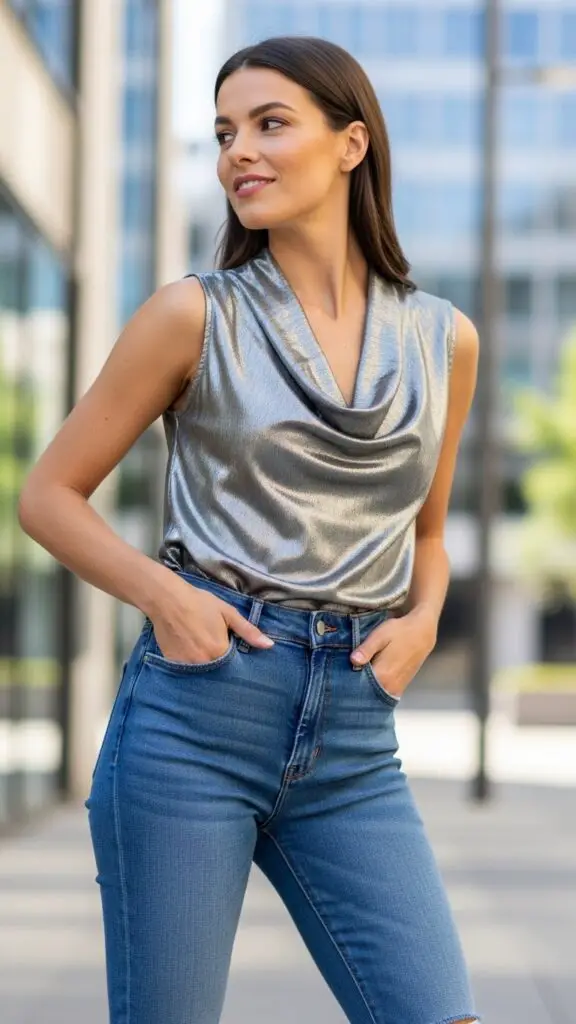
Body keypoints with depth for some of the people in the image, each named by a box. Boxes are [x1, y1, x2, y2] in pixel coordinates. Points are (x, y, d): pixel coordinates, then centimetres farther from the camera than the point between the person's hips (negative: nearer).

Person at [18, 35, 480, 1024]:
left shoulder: (443, 339, 9)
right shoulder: (197, 314, 1)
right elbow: (49, 495, 6)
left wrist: (421, 619, 3)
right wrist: (162, 593, -10)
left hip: (353, 742, 3)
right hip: (196, 709, -2)